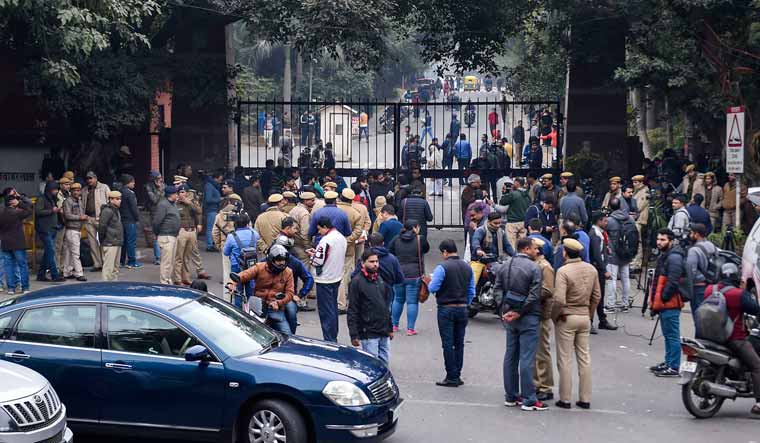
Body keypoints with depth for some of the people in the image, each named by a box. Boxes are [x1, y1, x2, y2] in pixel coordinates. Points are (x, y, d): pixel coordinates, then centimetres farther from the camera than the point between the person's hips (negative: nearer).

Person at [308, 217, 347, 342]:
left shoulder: (326, 240, -21)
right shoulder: (342, 238, 6)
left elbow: (318, 261, -21)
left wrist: (312, 255, 0)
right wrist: (317, 252, 12)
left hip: (325, 280, -9)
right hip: (337, 277, 9)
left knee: (326, 311, -2)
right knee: (333, 308, 18)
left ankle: (329, 340, 0)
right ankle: (334, 338, 26)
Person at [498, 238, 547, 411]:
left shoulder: (504, 267, 9)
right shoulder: (534, 268, -12)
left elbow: (497, 290, 7)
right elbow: (534, 296, -17)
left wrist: (506, 309, 3)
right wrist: (519, 312, -12)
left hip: (509, 315, 7)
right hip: (528, 318, -7)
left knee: (510, 356, 13)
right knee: (527, 358, -5)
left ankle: (510, 396, 18)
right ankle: (528, 400, -3)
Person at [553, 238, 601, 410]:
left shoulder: (563, 271, -18)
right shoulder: (591, 269, 2)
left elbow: (559, 299, -25)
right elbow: (597, 295, 6)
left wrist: (560, 313, -8)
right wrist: (589, 313, 14)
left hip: (567, 318, -6)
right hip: (585, 317, 6)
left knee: (565, 360, 3)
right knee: (584, 358, 12)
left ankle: (565, 399, 7)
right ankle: (585, 399, 15)